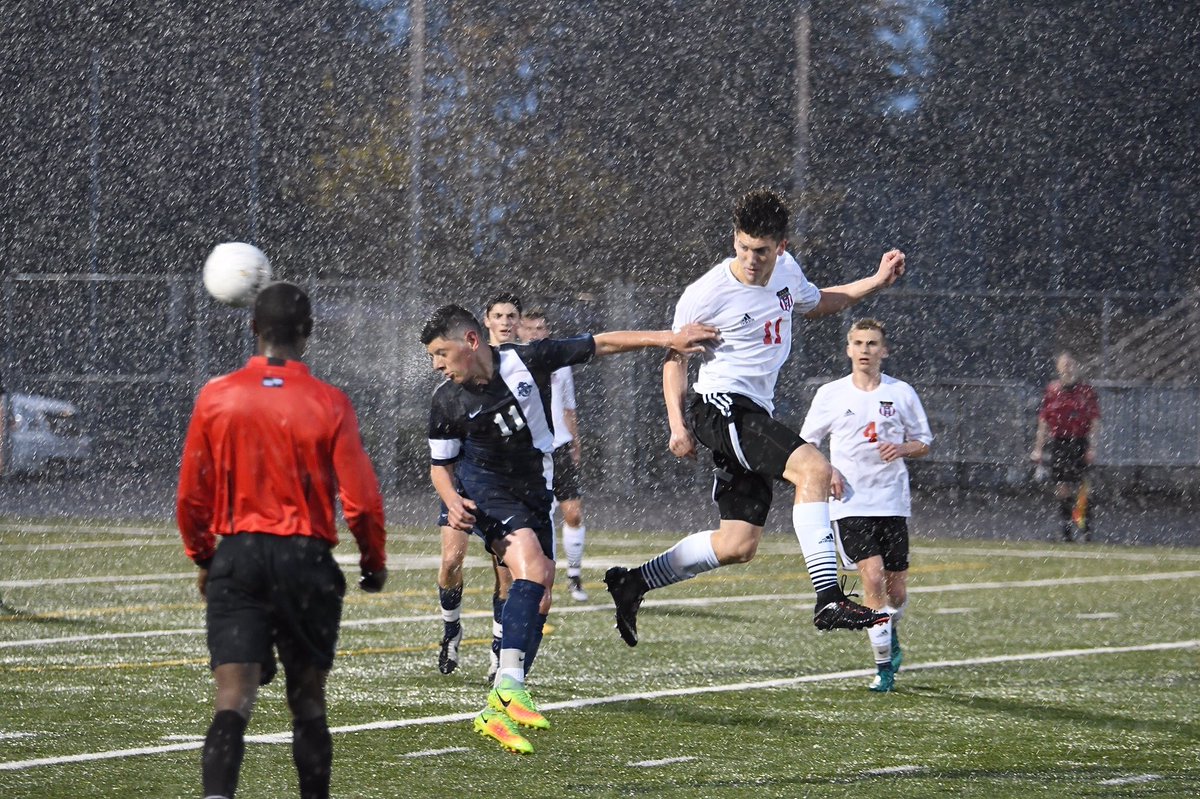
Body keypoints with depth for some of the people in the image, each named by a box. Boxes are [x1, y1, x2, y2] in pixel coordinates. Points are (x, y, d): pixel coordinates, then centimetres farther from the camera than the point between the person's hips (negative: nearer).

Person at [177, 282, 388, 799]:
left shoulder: (216, 397, 0)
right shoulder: (329, 405, -5)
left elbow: (191, 494, 5)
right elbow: (360, 500, -6)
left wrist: (202, 558, 21)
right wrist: (374, 562, 11)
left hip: (236, 559, 1)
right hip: (306, 560, -1)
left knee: (232, 703, -8)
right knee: (308, 702, 14)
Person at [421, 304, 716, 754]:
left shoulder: (528, 361, -8)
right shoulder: (447, 401, -6)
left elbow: (601, 345, -3)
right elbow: (440, 464, 6)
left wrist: (667, 339, -7)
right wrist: (453, 502, -15)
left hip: (534, 494, 4)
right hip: (483, 489, -4)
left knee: (539, 599, 0)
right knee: (531, 569, -28)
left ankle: (496, 713, 3)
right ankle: (510, 687, -37)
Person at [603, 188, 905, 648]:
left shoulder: (786, 271, 6)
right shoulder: (706, 296, -13)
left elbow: (815, 304, 28)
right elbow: (675, 355, 0)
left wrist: (875, 283, 16)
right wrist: (677, 424, -8)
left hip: (756, 415, 8)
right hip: (721, 406, -8)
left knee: (738, 545, 7)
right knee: (812, 468, -29)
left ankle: (633, 583, 20)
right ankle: (828, 600, -36)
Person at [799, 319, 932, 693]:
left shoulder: (901, 393, 3)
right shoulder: (830, 394, 2)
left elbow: (923, 443, 12)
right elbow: (805, 443, 11)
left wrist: (901, 449, -10)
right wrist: (828, 471, -7)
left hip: (893, 502, 2)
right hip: (851, 504, -2)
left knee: (896, 588, 4)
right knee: (873, 576, -17)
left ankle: (890, 632, 38)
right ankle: (884, 665, -9)